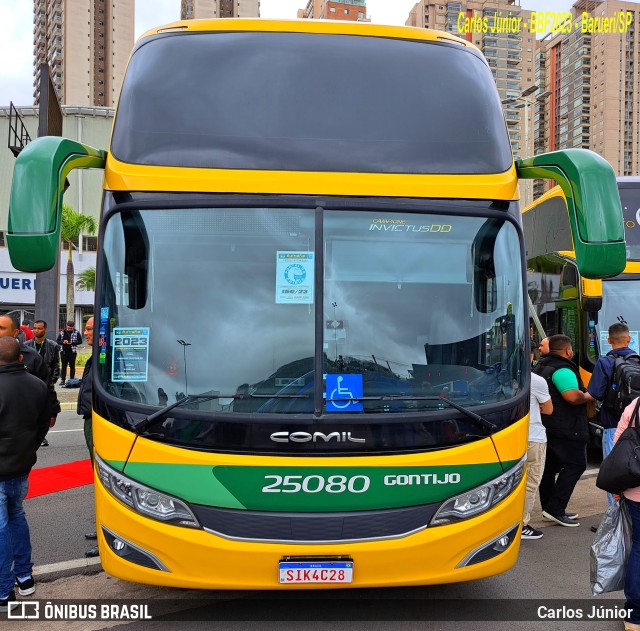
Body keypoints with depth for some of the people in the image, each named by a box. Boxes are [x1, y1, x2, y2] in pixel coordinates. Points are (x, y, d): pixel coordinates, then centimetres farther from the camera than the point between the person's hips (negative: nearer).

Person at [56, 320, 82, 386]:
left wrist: (72, 343, -15)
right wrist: (63, 342, -12)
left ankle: (72, 380, 11)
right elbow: (57, 341, 8)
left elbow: (80, 341, -2)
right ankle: (63, 380, 8)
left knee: (72, 366, 5)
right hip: (63, 351, 2)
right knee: (64, 366, 4)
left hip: (72, 352, -2)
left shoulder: (76, 332, -2)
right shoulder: (62, 332, 6)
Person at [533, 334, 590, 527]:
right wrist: (587, 396, -9)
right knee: (575, 465, -4)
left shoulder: (541, 366, 15)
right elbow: (573, 396, -29)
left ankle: (549, 508, 19)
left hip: (546, 427, 10)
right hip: (566, 429, -10)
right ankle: (555, 509, -9)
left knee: (549, 468, 12)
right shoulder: (563, 370, -17)